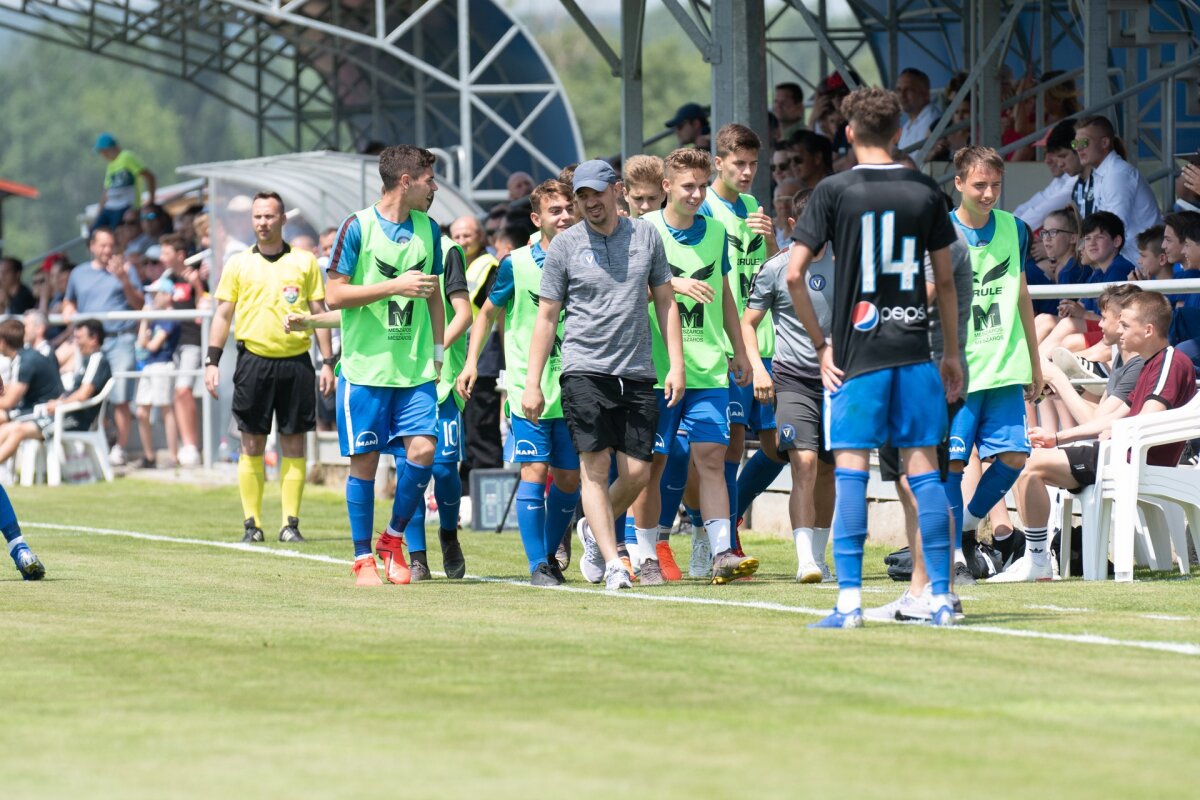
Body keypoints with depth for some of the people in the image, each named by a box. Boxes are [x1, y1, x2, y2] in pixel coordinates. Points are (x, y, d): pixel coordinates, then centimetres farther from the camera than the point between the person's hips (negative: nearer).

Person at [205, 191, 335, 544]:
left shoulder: (304, 261, 8)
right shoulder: (238, 264, 8)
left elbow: (319, 313, 9)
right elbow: (223, 314, 9)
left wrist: (327, 362, 3)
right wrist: (212, 361, 0)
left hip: (295, 361, 0)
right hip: (253, 359, 0)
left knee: (294, 444, 0)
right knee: (252, 444, 0)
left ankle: (290, 522, 5)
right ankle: (252, 522, 5)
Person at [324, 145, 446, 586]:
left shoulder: (428, 229, 11)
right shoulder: (358, 227, -6)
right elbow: (335, 295, -8)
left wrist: (438, 352, 16)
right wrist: (396, 286, -15)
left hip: (416, 369, 4)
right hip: (365, 367, -4)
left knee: (422, 451, -10)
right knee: (365, 461, 0)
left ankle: (393, 539, 11)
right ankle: (363, 558, 12)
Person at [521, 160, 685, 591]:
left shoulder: (645, 235, 9)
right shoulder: (565, 245, 2)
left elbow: (665, 301, 15)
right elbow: (546, 317, 5)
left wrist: (676, 364, 6)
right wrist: (532, 383, -1)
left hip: (637, 373, 3)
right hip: (585, 371, -3)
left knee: (637, 472, 0)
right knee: (595, 464, -11)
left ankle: (594, 528, 28)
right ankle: (612, 563, -12)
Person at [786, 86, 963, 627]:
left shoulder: (834, 191, -2)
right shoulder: (924, 193, 5)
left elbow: (794, 274, -6)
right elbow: (946, 280, 10)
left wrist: (820, 343, 2)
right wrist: (952, 354, 17)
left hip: (856, 354, -2)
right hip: (914, 349, 2)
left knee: (850, 470, -1)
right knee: (923, 469, 5)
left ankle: (849, 599, -5)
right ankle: (941, 597, 5)